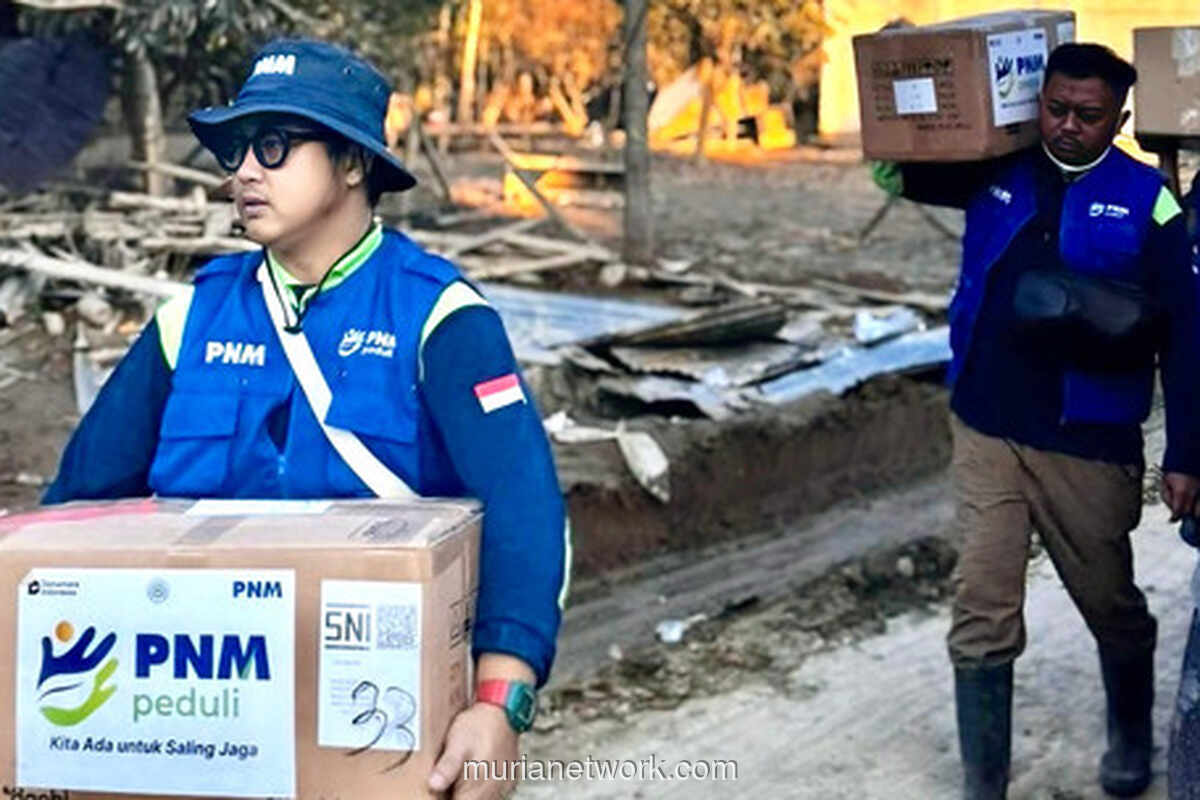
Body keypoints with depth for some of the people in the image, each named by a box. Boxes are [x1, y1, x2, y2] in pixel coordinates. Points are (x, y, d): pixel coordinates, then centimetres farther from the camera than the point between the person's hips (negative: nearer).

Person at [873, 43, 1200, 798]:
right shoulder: (997, 173, 2)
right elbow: (897, 170, 14)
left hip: (1089, 447, -2)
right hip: (986, 434, 2)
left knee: (1112, 606, 16)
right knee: (983, 615, -2)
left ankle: (1131, 739, 44)